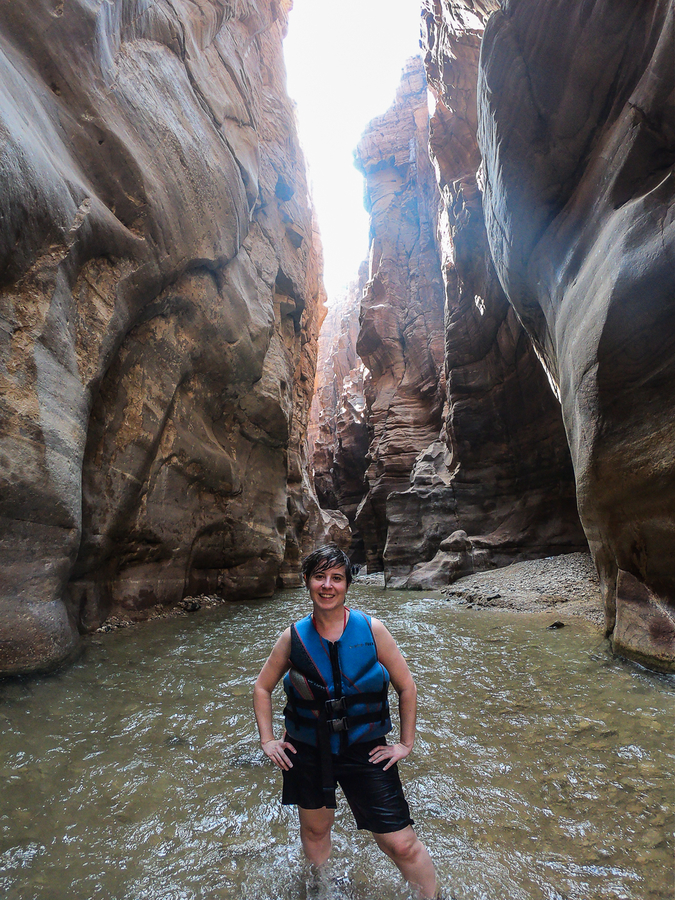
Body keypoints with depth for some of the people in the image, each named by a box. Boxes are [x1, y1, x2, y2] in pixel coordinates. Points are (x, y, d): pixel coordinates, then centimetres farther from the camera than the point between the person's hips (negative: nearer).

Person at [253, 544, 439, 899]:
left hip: (365, 750, -2)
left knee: (402, 845, -1)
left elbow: (406, 687, -3)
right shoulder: (294, 637, -10)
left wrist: (406, 743, -1)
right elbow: (262, 687, 6)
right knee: (314, 831, 22)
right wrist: (267, 740, 3)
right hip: (307, 750, 2)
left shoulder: (371, 629, -13)